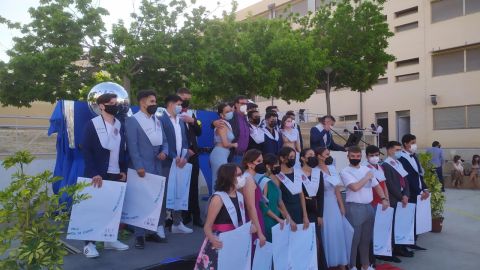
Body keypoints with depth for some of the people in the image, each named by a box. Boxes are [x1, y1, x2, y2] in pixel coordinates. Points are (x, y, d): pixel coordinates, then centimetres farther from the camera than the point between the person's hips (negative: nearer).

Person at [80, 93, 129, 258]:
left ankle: (110, 239, 24)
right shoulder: (92, 124, -8)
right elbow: (85, 150, -11)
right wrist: (94, 173, -17)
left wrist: (124, 170, 8)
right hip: (99, 175, -5)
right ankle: (89, 243, 13)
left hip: (116, 174, 5)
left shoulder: (119, 125, 9)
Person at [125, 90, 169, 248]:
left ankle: (155, 231, 24)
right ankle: (140, 235, 9)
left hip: (156, 167, 7)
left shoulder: (157, 121, 16)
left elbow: (164, 141, 17)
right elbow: (132, 145, -14)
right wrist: (138, 166, -20)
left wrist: (164, 152, -4)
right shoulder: (132, 120, -6)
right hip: (141, 168, -7)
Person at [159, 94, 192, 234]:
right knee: (164, 193, -2)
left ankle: (177, 223, 22)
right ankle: (160, 225, 8)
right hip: (167, 163, -7)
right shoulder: (161, 120, -8)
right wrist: (174, 158, -15)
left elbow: (185, 141, 14)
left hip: (180, 162, 7)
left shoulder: (181, 121, 16)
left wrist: (184, 157, -2)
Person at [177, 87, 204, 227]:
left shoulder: (192, 114, 15)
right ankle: (184, 215, 12)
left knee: (193, 186, 7)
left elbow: (199, 132, 11)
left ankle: (195, 216, 13)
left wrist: (193, 121, -6)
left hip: (193, 154, 5)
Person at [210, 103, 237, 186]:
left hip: (222, 155, 9)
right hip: (220, 155, -9)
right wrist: (234, 145, -1)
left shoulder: (227, 124, 16)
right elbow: (225, 144, -17)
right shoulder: (222, 125, -11)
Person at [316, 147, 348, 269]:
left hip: (334, 204, 6)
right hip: (323, 206, -6)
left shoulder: (332, 168, 8)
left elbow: (337, 189, 11)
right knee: (327, 233, 1)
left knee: (338, 232, 10)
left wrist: (342, 207, 11)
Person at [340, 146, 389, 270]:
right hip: (354, 208, -6)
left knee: (366, 238, 16)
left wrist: (383, 198, 1)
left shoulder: (367, 169, 12)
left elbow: (376, 185, 16)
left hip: (369, 207, 6)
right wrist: (367, 177, -7)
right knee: (354, 239, 0)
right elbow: (355, 187, -21)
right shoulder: (345, 171, -8)